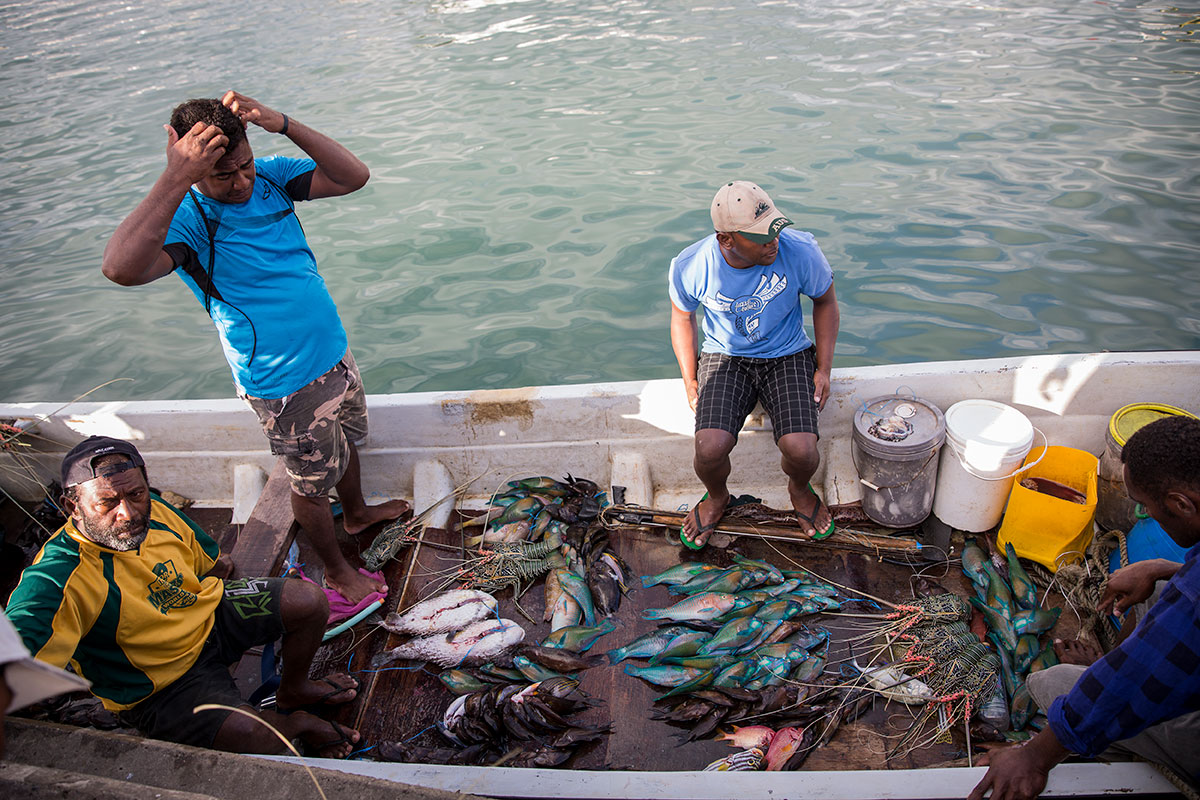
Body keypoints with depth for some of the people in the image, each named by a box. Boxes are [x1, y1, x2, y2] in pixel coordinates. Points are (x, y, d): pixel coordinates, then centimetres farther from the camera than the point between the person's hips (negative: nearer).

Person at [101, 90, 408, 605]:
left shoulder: (269, 176, -5)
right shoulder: (186, 219, -24)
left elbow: (353, 177, -14)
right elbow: (121, 268, -43)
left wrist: (283, 125, -26)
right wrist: (175, 177, -46)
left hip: (334, 355, 7)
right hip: (287, 386, -7)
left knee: (346, 441, 30)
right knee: (312, 484, 12)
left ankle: (356, 513, 58)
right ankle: (336, 570, 36)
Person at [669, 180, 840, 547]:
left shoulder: (800, 251, -20)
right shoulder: (691, 267, -20)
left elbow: (825, 301, 1)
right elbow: (681, 316, 3)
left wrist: (823, 369, -3)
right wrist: (690, 380, -1)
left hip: (788, 355, 0)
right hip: (725, 357, 0)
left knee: (800, 450, -23)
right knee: (710, 449, -24)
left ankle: (799, 489, 18)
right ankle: (717, 497, 15)